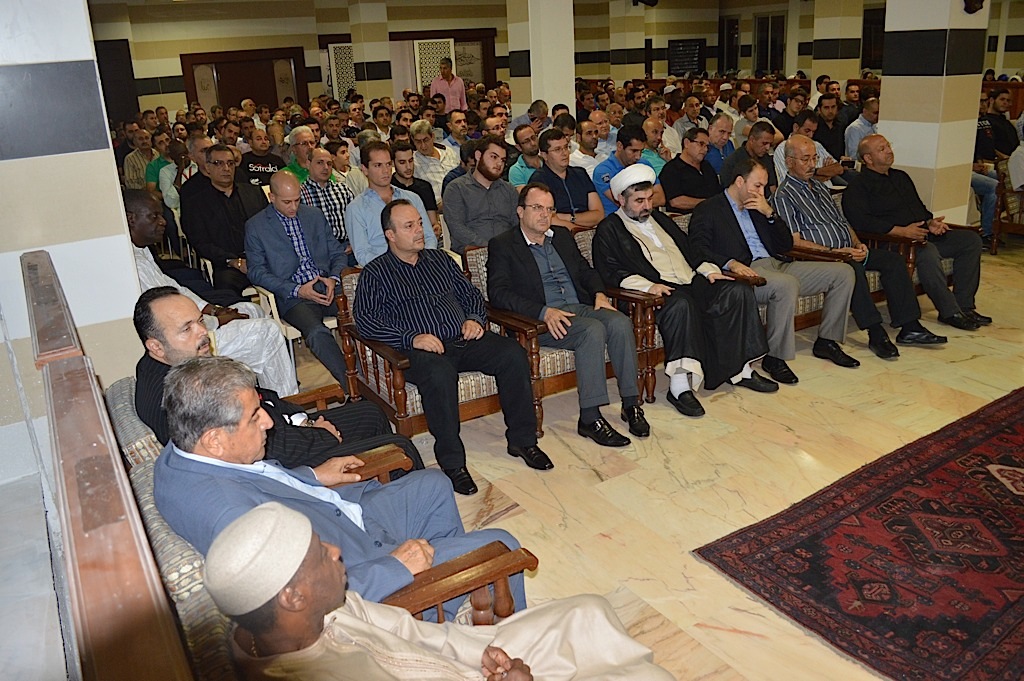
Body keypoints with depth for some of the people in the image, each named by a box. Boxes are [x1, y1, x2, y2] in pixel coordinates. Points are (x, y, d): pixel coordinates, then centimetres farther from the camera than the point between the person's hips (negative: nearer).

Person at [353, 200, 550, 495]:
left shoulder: (440, 259, 24)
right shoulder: (375, 272, 8)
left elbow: (471, 294, 27)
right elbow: (364, 318, -6)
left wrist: (475, 319, 4)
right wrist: (411, 337, -18)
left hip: (464, 339, 5)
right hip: (421, 349, -5)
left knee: (513, 353, -20)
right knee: (439, 373, -39)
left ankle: (522, 439, -9)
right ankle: (451, 461, -27)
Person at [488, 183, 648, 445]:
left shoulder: (562, 235, 22)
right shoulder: (502, 245, 2)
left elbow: (585, 269, 29)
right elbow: (498, 293, -10)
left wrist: (599, 293, 5)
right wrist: (544, 311, -21)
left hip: (580, 306, 6)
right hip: (541, 319, -6)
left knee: (620, 323, -24)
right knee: (593, 330, -32)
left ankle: (631, 404, -15)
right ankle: (589, 418, -27)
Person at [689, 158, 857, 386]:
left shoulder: (759, 207, 24)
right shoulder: (708, 210, 3)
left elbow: (786, 245, 20)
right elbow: (697, 250, -11)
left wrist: (770, 213, 6)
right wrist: (731, 263, -27)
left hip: (778, 265, 8)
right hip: (748, 272, -8)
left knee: (843, 273, -1)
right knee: (787, 283, -38)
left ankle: (826, 341, 9)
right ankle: (774, 357, -24)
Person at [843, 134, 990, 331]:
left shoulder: (901, 176, 25)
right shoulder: (858, 187, -3)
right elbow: (861, 221, -18)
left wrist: (930, 222, 6)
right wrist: (901, 230, -22)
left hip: (923, 234, 9)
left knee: (971, 240, -3)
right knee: (928, 253, -37)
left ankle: (964, 305, -4)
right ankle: (950, 312, -25)